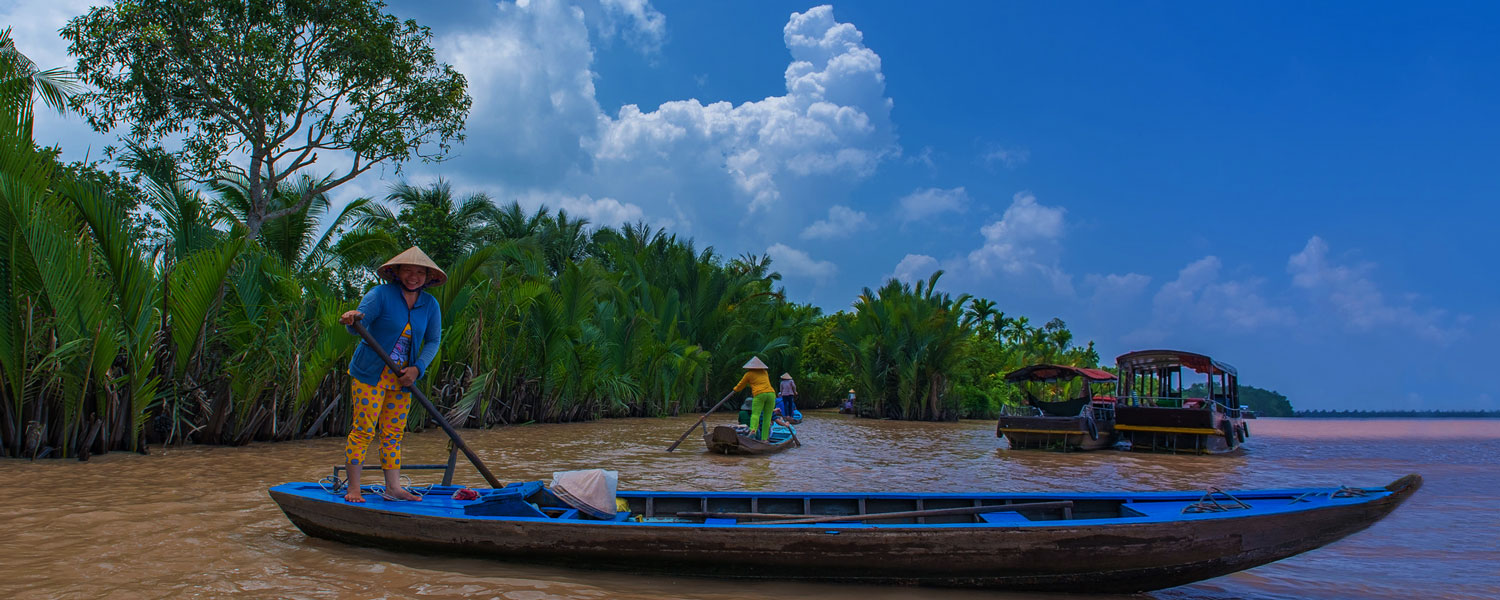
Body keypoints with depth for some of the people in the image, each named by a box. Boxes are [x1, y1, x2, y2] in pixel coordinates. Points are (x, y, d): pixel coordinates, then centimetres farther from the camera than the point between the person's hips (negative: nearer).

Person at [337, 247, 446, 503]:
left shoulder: (430, 304, 5)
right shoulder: (381, 294, -8)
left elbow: (433, 341, 7)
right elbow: (359, 325, -17)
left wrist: (417, 368, -7)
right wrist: (353, 318, -42)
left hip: (403, 377, 5)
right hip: (371, 373, -5)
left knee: (393, 432, 7)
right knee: (364, 429, -6)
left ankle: (393, 487, 11)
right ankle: (353, 489, 1)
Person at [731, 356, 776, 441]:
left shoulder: (749, 374, 13)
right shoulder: (765, 373, 26)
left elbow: (740, 386, 24)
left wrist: (735, 389, 45)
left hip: (759, 394, -4)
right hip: (771, 393, 4)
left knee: (755, 414, -11)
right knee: (767, 417, 3)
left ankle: (753, 429, -40)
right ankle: (764, 438, -5)